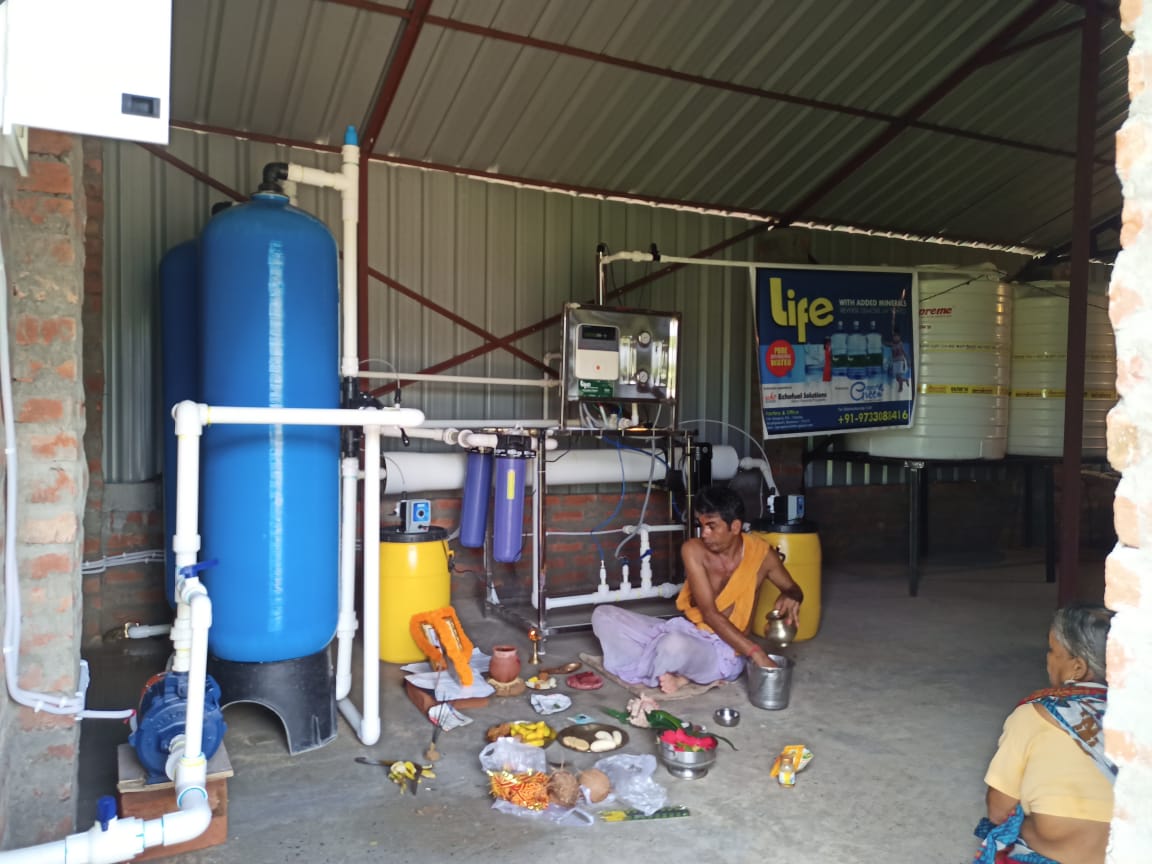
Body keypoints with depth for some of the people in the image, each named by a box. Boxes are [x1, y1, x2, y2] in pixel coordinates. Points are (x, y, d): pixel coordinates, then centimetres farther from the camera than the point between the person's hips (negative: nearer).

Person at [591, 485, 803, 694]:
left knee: (676, 644, -40)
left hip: (724, 650, -4)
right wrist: (755, 652, -27)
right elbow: (709, 613, -17)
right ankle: (677, 673, -14)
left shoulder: (760, 553, -11)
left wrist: (790, 596, -19)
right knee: (604, 616, -8)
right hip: (684, 631, 4)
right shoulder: (693, 550, -11)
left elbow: (793, 589, 8)